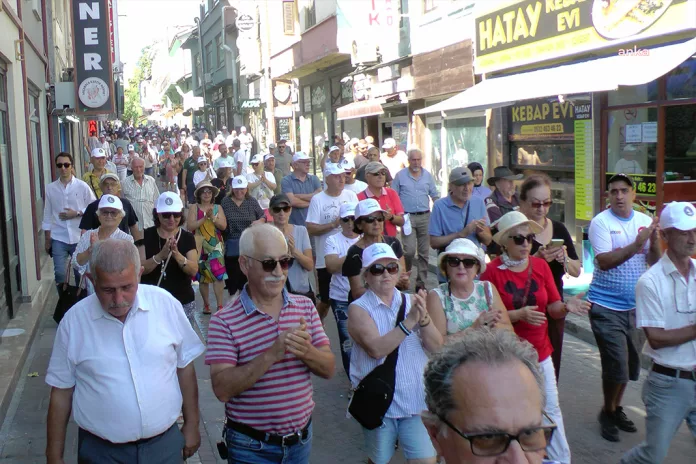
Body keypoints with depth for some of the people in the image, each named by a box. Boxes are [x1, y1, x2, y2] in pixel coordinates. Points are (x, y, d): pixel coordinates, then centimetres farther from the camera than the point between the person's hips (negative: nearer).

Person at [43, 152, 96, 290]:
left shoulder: (82, 186, -3)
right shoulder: (50, 188, 2)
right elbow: (47, 214, 6)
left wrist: (76, 213, -13)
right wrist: (47, 239, 7)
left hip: (79, 237, -1)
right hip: (58, 238, 1)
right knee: (60, 274, -2)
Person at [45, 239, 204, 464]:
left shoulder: (166, 304, -10)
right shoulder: (74, 321, -10)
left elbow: (184, 367, 2)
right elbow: (61, 392, -2)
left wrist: (192, 425, 6)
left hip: (165, 444, 1)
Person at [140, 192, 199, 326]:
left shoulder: (187, 237, -1)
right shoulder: (146, 235, -1)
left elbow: (194, 270, -9)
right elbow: (139, 269, -10)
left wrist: (177, 254, -27)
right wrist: (160, 256, -26)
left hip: (183, 302, 0)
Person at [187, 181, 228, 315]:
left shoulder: (218, 208, 8)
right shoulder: (194, 208, 2)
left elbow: (223, 226, -2)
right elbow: (190, 226, -8)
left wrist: (212, 217, -16)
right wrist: (205, 218, -15)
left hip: (216, 246, 0)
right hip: (200, 246, 0)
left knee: (218, 274, -11)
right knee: (202, 276, 7)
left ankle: (220, 305, -7)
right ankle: (206, 304, 19)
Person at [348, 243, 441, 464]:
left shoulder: (411, 301, 5)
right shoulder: (359, 308, -7)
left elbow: (436, 346, -3)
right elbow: (376, 349, -22)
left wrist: (423, 318, -21)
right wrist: (409, 321, -27)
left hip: (417, 401, 3)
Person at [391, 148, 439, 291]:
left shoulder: (427, 175, 9)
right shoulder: (400, 175, 0)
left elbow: (435, 196, 13)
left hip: (425, 216, 3)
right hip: (408, 217, -3)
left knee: (424, 252, 6)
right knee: (409, 250, -13)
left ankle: (421, 282, 15)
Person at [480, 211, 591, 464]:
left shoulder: (541, 265, 0)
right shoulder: (492, 271, -12)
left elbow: (553, 308, 2)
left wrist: (566, 306, -19)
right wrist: (520, 314, -26)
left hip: (540, 352, 4)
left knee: (551, 409, 13)